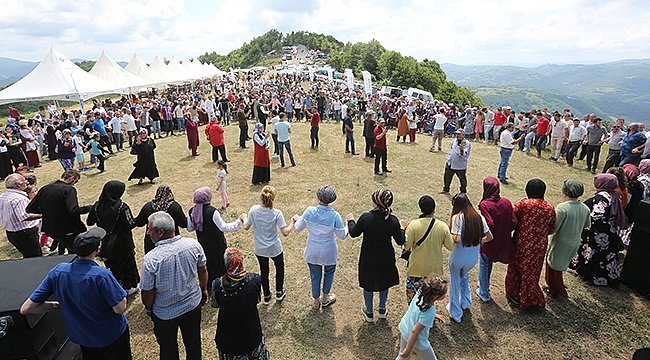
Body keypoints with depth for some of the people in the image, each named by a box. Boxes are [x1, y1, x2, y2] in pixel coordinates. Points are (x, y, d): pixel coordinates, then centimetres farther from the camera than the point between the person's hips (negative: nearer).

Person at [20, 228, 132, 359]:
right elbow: (120, 308, -27)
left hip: (83, 338, 5)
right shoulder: (101, 275, -33)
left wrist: (60, 305, 1)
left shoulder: (57, 272, -16)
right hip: (112, 335, -4)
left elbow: (25, 309, -10)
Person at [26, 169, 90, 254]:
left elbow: (29, 209, 8)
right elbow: (73, 211, -29)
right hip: (68, 231, -7)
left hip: (50, 230, 7)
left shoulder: (44, 189, 3)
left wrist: (47, 210, 19)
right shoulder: (69, 190, -17)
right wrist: (89, 208, -18)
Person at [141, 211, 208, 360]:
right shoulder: (193, 244, -20)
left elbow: (148, 292, -16)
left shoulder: (150, 259, -29)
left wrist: (148, 308, 5)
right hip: (193, 304, 3)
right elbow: (203, 271, -4)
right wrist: (204, 289, 14)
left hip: (165, 313, -3)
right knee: (193, 342, 26)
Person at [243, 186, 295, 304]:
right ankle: (279, 293, 40)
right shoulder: (276, 213, -24)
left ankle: (267, 296, 39)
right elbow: (285, 232, -21)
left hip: (259, 249, 3)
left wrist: (244, 218, 15)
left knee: (264, 271, 23)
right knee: (280, 268, 26)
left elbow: (246, 227, -5)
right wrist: (292, 222, -5)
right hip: (275, 249, -2)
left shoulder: (254, 210, -17)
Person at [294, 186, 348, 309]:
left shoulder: (309, 211, -20)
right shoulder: (334, 215, -23)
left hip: (313, 252, 1)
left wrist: (297, 219, 14)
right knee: (329, 273, 27)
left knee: (315, 276, 21)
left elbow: (298, 228, -7)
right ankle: (325, 299, 43)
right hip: (329, 252, -1)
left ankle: (316, 301, 39)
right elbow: (342, 235, -12)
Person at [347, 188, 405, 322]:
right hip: (386, 259, 2)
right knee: (384, 283, 26)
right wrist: (402, 228, 8)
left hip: (368, 259, -1)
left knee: (368, 284, 21)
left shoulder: (365, 218, -24)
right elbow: (400, 241, -10)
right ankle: (382, 309, 45)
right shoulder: (393, 221, -20)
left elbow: (353, 233, -9)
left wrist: (350, 220, 10)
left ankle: (369, 312, 39)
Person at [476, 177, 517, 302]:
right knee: (489, 263, 26)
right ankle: (484, 285, 45)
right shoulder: (506, 202, -8)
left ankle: (484, 293, 26)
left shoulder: (484, 204, -23)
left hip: (488, 241, -5)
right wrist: (504, 232, 10)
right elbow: (514, 222, -6)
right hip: (502, 241, 5)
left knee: (483, 265, 15)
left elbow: (489, 224, -27)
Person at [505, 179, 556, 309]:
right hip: (539, 247, 3)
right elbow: (551, 230, 5)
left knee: (516, 268, 16)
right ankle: (529, 299, 30)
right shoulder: (550, 208, -4)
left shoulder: (523, 204, -15)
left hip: (522, 244, -3)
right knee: (532, 271, 18)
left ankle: (513, 294, 31)